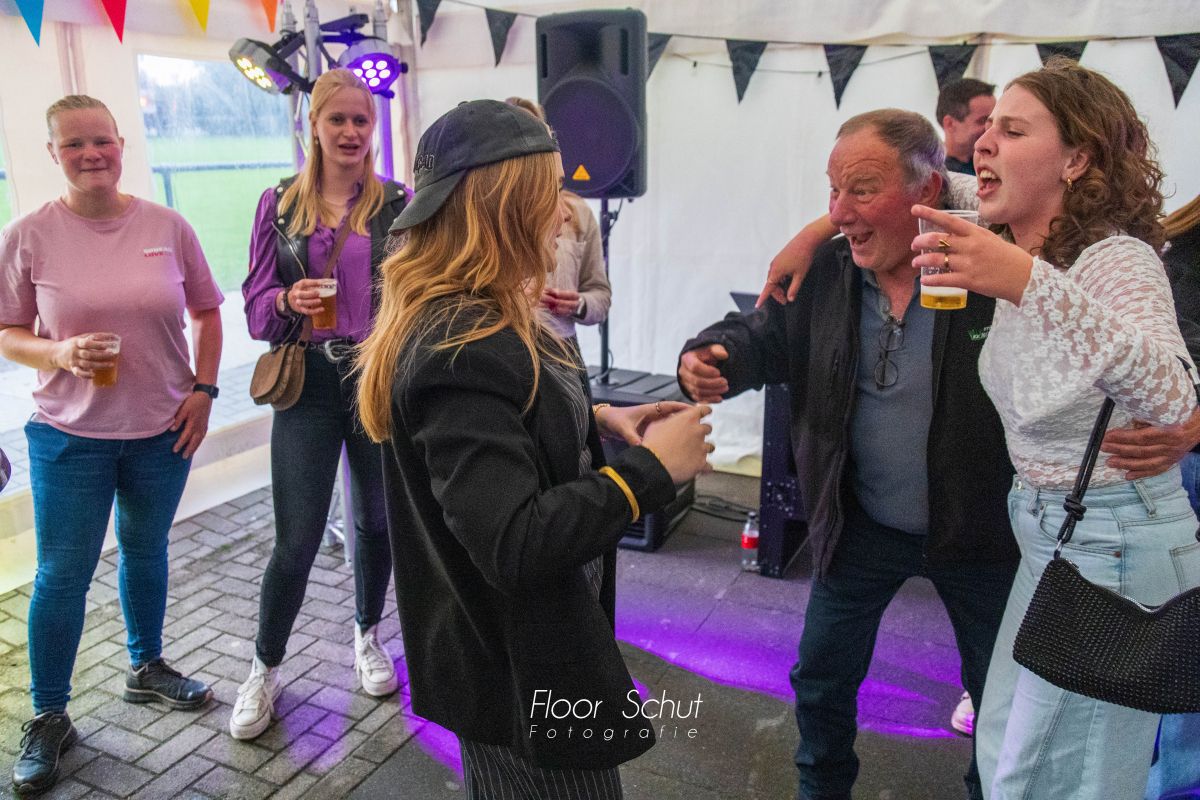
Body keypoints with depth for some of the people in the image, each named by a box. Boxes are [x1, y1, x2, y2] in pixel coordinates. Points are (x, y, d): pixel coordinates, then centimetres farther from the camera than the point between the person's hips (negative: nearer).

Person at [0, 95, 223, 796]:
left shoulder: (168, 227, -2)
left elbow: (206, 313, 6)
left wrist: (204, 388, -4)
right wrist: (61, 354, -22)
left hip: (163, 429, 2)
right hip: (70, 433, -2)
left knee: (146, 551, 19)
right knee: (62, 575, 5)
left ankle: (147, 668, 41)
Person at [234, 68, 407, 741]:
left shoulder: (399, 203, 1)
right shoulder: (280, 204, 4)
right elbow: (257, 302, 4)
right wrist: (288, 301, -17)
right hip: (308, 382, 0)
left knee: (376, 520, 14)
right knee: (296, 539, 0)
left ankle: (369, 636, 39)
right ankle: (266, 669, 24)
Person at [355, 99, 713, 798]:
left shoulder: (470, 320, 2)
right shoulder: (459, 348, -29)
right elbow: (513, 546, -31)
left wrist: (595, 420, 1)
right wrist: (650, 468, -24)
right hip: (519, 667, -9)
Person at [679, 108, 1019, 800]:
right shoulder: (824, 273, -8)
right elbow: (763, 336, -2)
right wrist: (713, 358, -24)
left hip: (978, 532, -2)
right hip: (860, 528, 3)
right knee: (822, 681, 18)